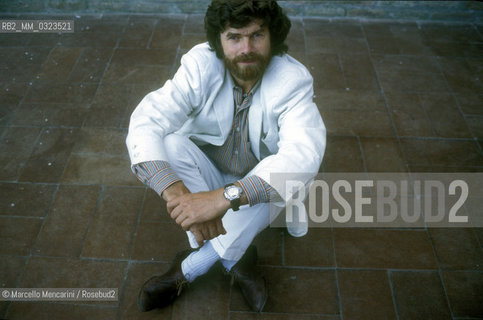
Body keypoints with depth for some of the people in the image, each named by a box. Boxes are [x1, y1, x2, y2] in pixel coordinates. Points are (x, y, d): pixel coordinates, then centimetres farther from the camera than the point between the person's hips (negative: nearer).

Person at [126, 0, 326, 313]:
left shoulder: (294, 79, -22)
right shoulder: (201, 64, -18)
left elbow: (303, 153, -39)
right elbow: (145, 122, -30)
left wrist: (225, 197, -53)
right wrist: (176, 192, -48)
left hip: (259, 186, 0)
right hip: (208, 172, 1)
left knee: (278, 178, -33)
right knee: (170, 145, -26)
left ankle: (187, 270, -16)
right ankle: (236, 258, -22)